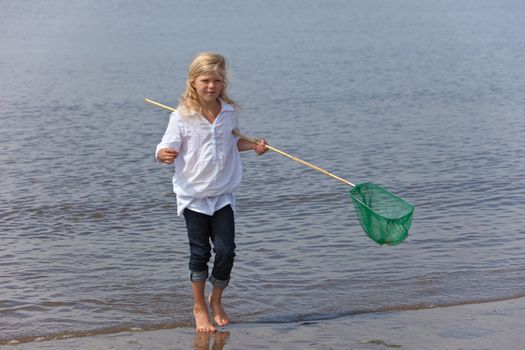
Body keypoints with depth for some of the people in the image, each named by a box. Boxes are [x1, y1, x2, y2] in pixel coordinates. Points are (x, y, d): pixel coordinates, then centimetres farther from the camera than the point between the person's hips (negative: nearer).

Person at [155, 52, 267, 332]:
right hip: (193, 194, -3)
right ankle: (199, 307, 21)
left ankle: (216, 301, 22)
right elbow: (166, 150, -13)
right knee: (200, 252, 3)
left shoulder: (229, 112, 1)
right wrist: (165, 155, -35)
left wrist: (253, 146, 3)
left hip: (222, 194, 3)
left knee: (226, 250, -2)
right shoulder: (182, 117, -12)